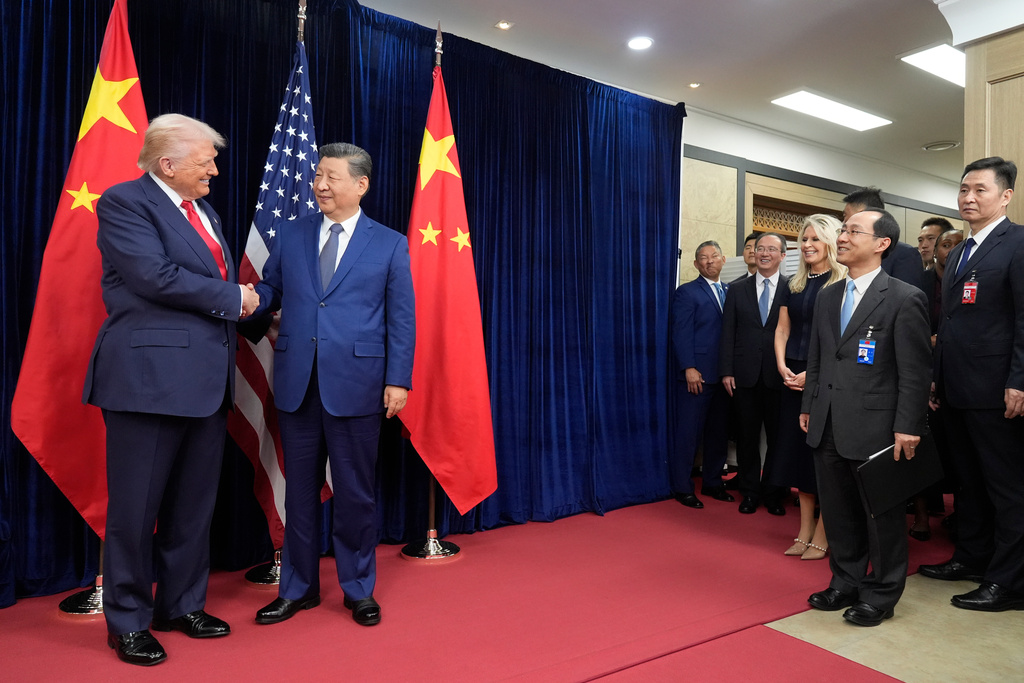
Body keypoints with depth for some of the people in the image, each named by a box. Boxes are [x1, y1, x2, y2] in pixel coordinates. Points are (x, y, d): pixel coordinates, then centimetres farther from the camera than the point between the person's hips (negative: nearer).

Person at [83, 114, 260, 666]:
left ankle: (181, 604, 31)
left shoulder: (205, 212, 19)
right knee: (136, 507, 5)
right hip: (149, 377, -7)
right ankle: (128, 622, 22)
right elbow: (154, 276, -19)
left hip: (205, 380, 8)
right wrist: (233, 299, -11)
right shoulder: (124, 202, -6)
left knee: (194, 503, 15)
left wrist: (243, 305, 1)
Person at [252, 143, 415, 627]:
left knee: (355, 492, 7)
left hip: (355, 385, -3)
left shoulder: (390, 245, 2)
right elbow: (269, 292, 12)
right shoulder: (290, 236, 10)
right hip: (297, 384, 3)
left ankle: (359, 589, 26)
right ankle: (298, 588, 30)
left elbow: (401, 319, 0)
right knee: (300, 490, 13)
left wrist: (398, 380, -7)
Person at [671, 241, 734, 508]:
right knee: (689, 433, 0)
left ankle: (712, 482, 25)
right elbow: (681, 333, -9)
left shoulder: (728, 292, 15)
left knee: (718, 432, 12)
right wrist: (689, 368, -17)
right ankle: (682, 488, 10)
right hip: (697, 375, -6)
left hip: (723, 375, 6)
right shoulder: (687, 292, -2)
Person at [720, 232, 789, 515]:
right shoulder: (737, 290, 8)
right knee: (747, 436, 9)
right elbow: (728, 333, 5)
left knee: (778, 437, 7)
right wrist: (726, 371, -2)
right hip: (745, 375, 2)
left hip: (779, 375, -1)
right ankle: (750, 492, 22)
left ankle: (773, 493, 22)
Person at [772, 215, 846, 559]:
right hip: (794, 378, 6)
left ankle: (822, 535, 11)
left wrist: (813, 373, -19)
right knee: (798, 448, 9)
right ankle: (804, 531, 19)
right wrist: (782, 366, -4)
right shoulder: (794, 285, 13)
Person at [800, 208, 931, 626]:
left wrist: (907, 427, -14)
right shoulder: (828, 297, 12)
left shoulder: (904, 299, -8)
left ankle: (880, 595, 25)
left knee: (881, 513, 9)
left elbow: (915, 370, -10)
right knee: (838, 512, 15)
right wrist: (808, 406, 14)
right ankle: (846, 584, 32)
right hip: (828, 427, 6)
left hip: (875, 427, -6)